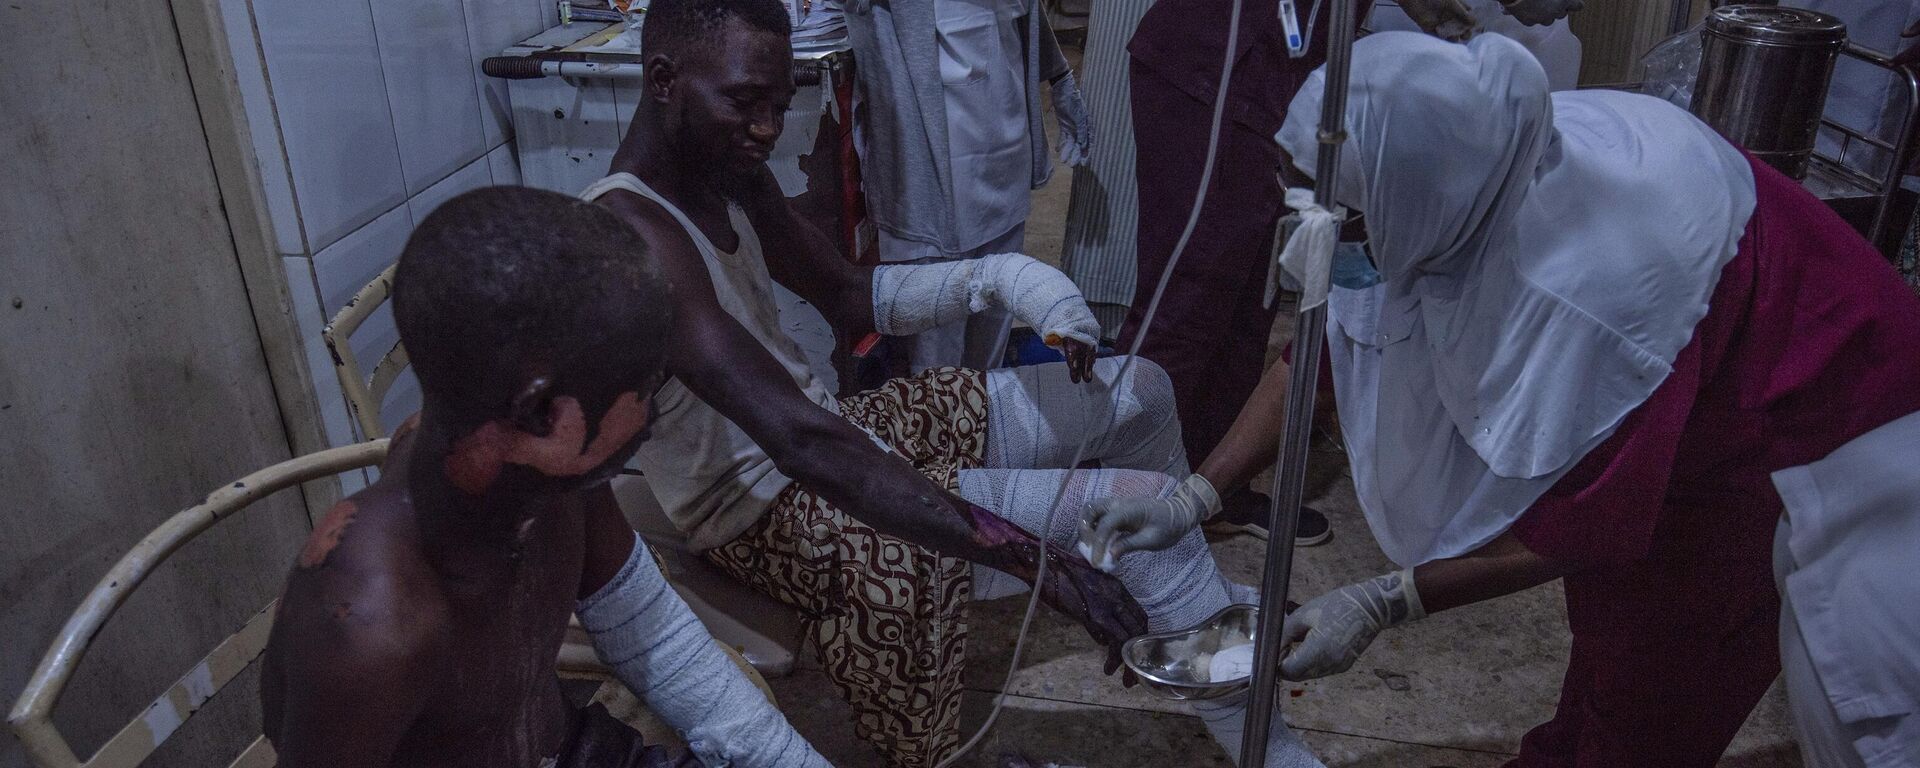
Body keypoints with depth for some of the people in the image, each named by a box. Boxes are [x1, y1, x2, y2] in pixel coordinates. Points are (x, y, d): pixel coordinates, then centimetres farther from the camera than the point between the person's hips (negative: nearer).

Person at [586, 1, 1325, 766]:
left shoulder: (728, 178, 3)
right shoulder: (635, 236, -28)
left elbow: (852, 295, 12)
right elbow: (801, 441, -39)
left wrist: (998, 277, -8)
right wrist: (1036, 557, -42)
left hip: (836, 435, 10)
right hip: (775, 513, -10)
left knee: (1135, 394, 10)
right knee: (1143, 505, -18)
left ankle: (1203, 605, 32)